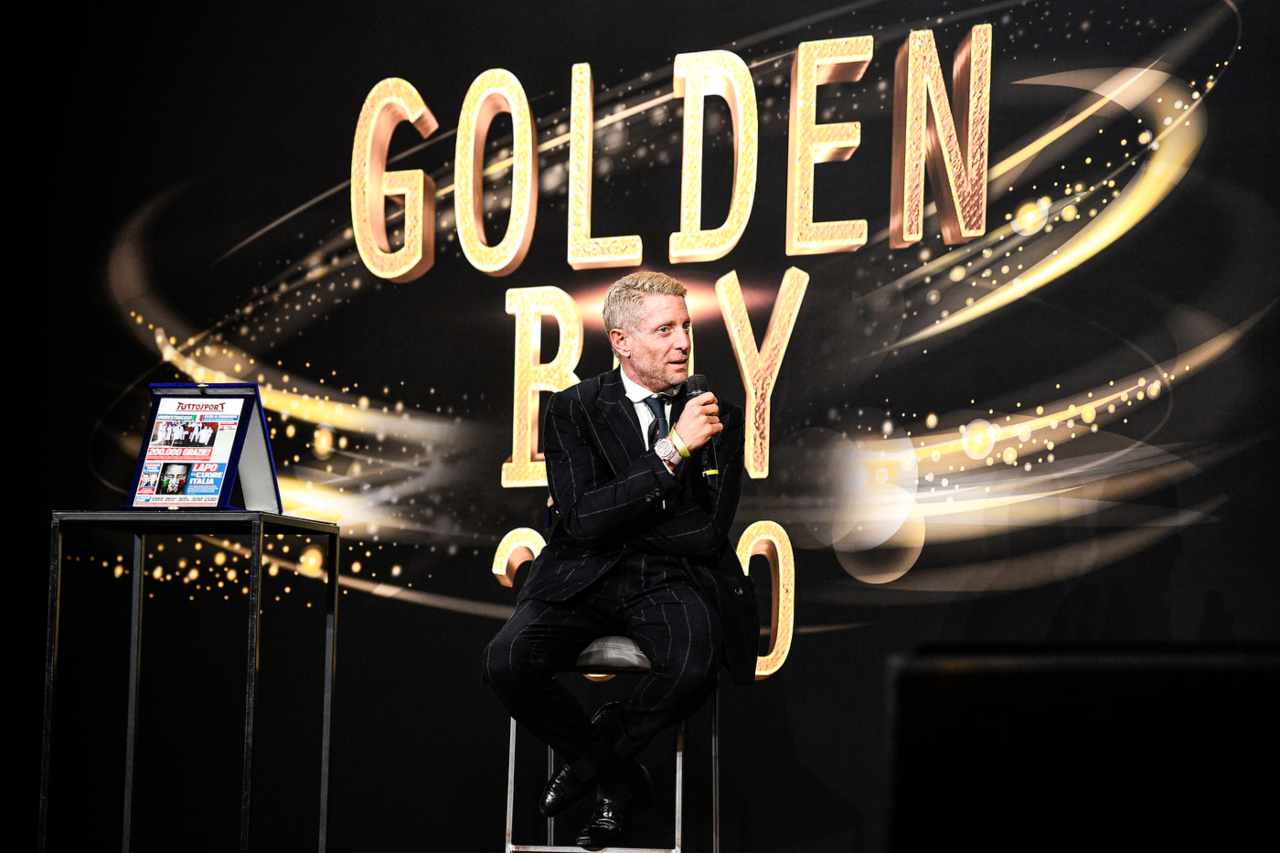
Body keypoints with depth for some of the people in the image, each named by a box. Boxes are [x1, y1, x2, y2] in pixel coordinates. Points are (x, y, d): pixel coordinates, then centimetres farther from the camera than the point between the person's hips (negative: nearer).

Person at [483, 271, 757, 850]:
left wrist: (606, 520, -3)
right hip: (582, 579, 0)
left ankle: (595, 753, -1)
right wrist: (671, 451, -18)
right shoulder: (574, 410, 1)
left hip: (672, 581, 0)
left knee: (694, 666, -33)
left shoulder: (718, 417, 5)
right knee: (507, 663, -27)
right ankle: (618, 778, -1)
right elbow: (583, 520, -13)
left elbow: (709, 534, -3)